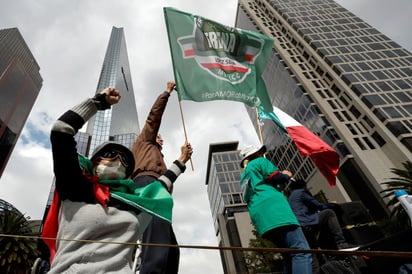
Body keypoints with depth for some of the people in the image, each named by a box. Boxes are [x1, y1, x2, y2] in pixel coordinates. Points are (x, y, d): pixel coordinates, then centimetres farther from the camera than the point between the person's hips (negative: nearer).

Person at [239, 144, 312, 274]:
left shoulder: (244, 177, 32)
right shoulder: (259, 161, 10)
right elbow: (276, 177, -3)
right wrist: (286, 175, 18)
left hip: (260, 216, 8)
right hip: (272, 207, -8)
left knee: (289, 257, 9)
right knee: (301, 252, -16)